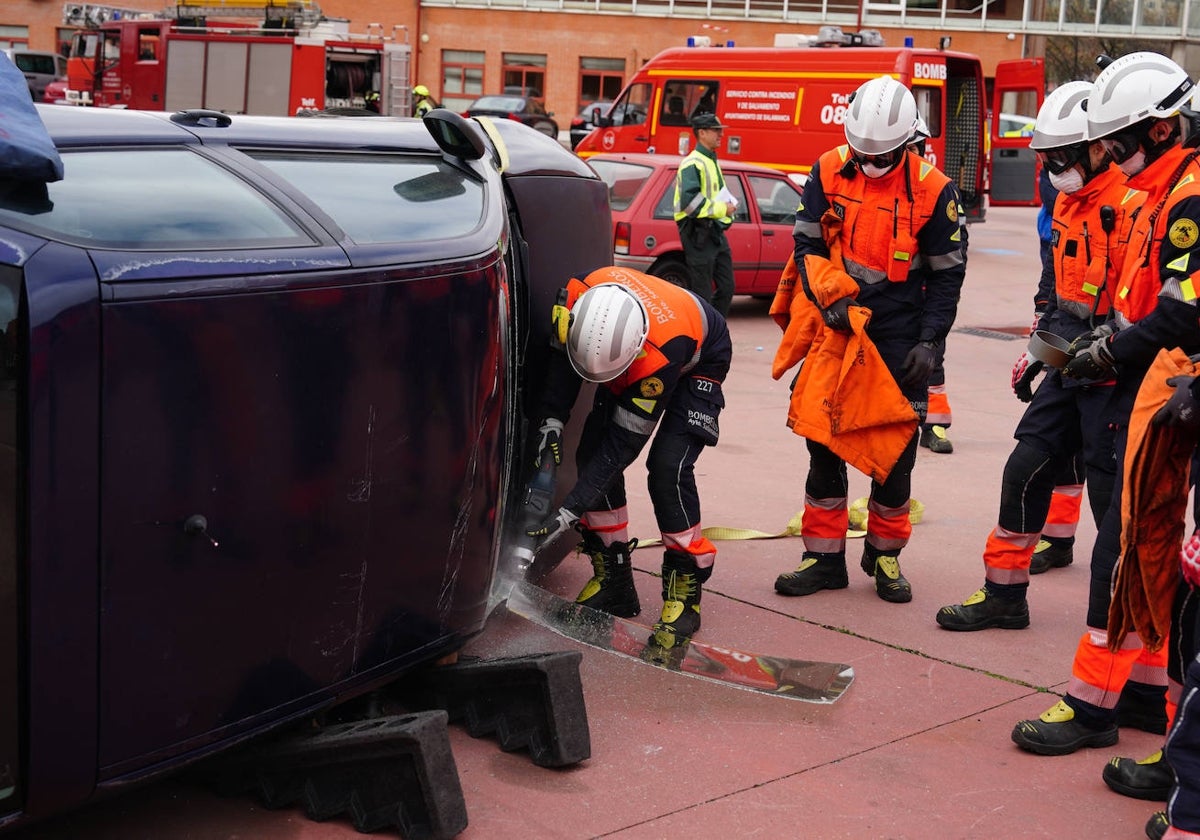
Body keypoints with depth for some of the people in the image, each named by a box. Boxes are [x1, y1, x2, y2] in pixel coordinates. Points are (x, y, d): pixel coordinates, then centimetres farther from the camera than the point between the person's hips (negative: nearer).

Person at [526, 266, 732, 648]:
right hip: (639, 362, 6)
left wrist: (570, 511, -37)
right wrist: (553, 418, -18)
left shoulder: (659, 357, -45)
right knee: (591, 452, -5)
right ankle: (613, 581, 7)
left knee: (668, 466, -24)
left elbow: (623, 443, -37)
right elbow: (561, 354, -10)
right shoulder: (580, 295, -34)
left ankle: (685, 591, -10)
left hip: (698, 362, -6)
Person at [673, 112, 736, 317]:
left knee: (726, 287, 12)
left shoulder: (712, 161, 20)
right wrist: (721, 209, -18)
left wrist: (728, 207, 11)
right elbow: (689, 200, -23)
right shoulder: (693, 163, -12)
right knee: (703, 292, -6)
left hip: (715, 231, 10)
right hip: (698, 233, -10)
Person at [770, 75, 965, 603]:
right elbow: (806, 245, 3)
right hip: (835, 323, 2)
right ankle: (824, 557, 14)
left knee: (896, 446, 1)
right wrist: (829, 299, -12)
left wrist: (929, 341, -9)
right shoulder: (829, 172, -1)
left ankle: (885, 554, 19)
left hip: (899, 331, -2)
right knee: (823, 442, 3)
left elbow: (947, 274, -1)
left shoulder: (932, 190, -7)